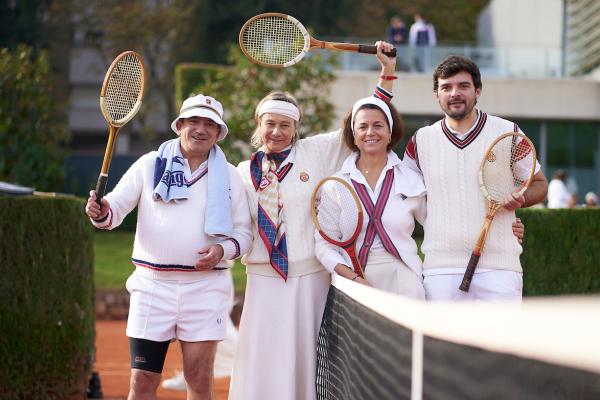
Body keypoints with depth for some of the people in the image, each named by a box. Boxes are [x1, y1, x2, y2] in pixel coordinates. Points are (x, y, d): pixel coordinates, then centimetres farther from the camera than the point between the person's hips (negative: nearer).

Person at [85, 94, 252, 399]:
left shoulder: (229, 176, 9)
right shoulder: (149, 165, 7)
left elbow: (243, 231, 10)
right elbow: (116, 208, 3)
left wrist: (223, 250, -11)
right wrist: (100, 213, -21)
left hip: (205, 289, 1)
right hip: (152, 285, 0)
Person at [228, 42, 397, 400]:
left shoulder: (318, 152, 3)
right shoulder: (244, 172, 9)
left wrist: (387, 73, -1)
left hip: (311, 277, -1)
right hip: (264, 280, 1)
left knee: (303, 363, 2)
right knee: (262, 368, -2)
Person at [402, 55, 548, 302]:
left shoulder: (508, 133, 5)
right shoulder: (421, 140, 9)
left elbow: (539, 184, 12)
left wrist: (518, 200, -8)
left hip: (499, 265, -1)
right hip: (440, 268, 2)